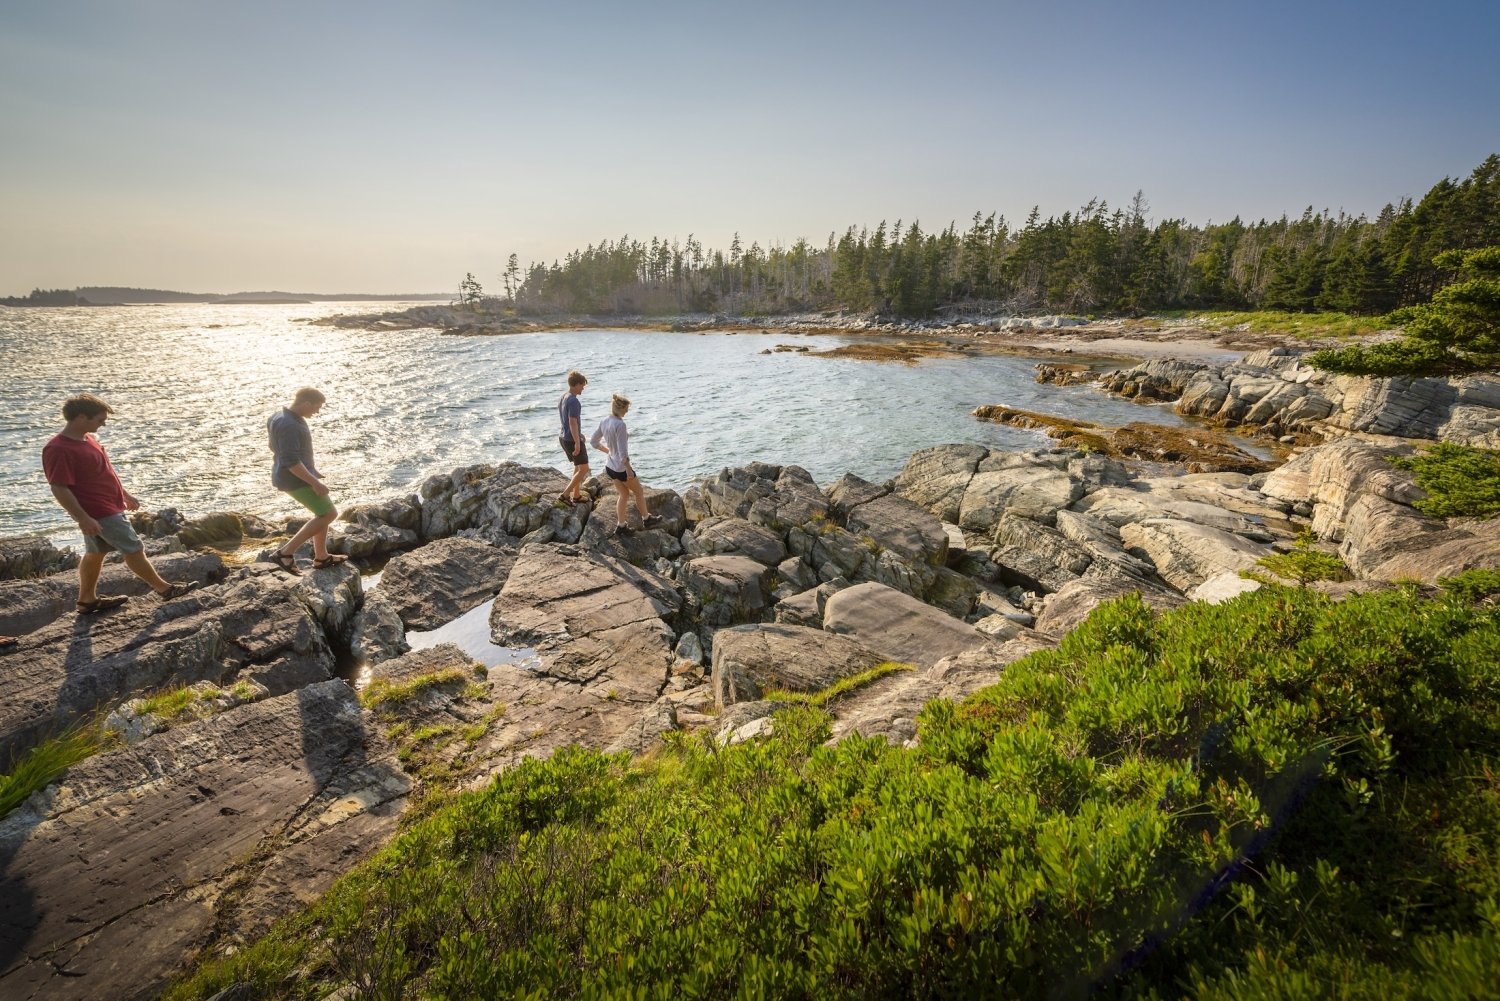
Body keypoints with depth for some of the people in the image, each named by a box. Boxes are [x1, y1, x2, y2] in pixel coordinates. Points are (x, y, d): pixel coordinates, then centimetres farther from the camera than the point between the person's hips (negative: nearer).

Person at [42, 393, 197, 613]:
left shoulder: (88, 438, 7)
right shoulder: (59, 450, -23)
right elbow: (59, 489, -25)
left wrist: (125, 494, 24)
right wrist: (83, 518, -27)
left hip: (108, 507, 10)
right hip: (99, 513, -10)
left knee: (95, 552, 18)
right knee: (134, 550, 0)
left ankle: (87, 600, 30)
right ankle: (163, 588, 11)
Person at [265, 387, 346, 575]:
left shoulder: (284, 418, 8)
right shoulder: (289, 426, -25)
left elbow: (277, 448, 20)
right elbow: (291, 461, -28)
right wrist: (315, 482, -24)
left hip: (295, 476, 11)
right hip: (296, 479, -11)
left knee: (324, 512, 19)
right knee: (329, 514, -7)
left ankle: (321, 557, 28)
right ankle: (285, 553, -5)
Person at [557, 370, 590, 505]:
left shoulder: (562, 398, 10)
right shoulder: (574, 401, -20)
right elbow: (573, 423, -25)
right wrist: (577, 443, -25)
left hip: (563, 437, 10)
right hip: (572, 439, -10)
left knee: (578, 467, 20)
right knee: (584, 469, -2)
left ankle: (576, 495, 27)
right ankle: (565, 494, -5)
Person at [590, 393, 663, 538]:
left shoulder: (604, 422, 0)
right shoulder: (620, 424, -24)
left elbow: (594, 442, 12)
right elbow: (623, 452, -25)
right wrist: (629, 470, -19)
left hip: (610, 466, 8)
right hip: (621, 468, -8)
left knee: (624, 494, 20)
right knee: (639, 492, 15)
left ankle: (620, 526, 24)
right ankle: (646, 519, 32)